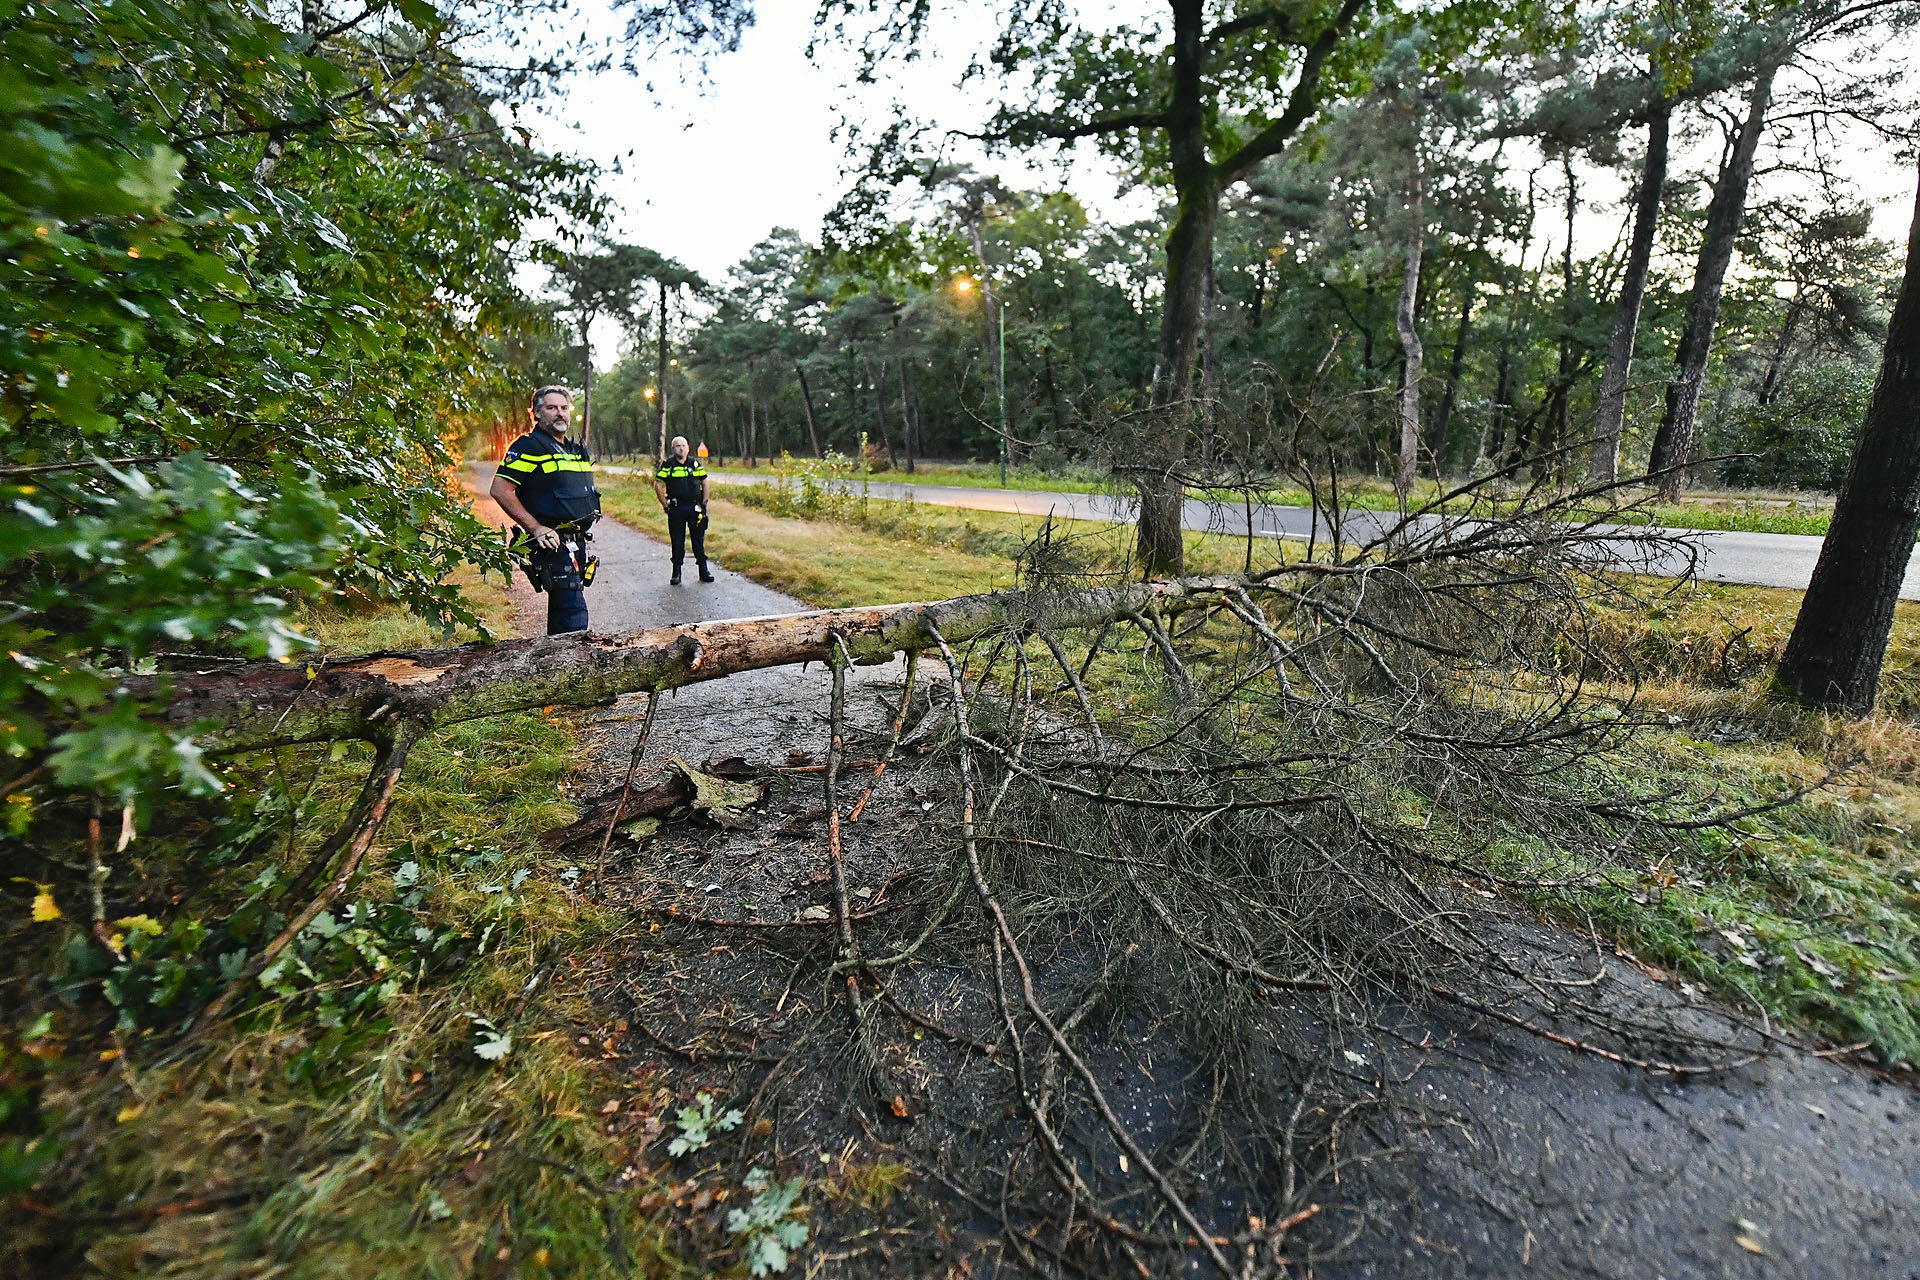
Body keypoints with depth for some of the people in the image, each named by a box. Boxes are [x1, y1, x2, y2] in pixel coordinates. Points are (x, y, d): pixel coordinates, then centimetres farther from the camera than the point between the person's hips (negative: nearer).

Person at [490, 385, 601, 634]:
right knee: (573, 614, -16)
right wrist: (536, 528, -17)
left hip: (576, 543, 9)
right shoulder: (529, 447, -6)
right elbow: (500, 490, -14)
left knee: (562, 609, 15)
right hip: (553, 543, -9)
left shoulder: (575, 450, 19)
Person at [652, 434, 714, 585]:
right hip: (676, 509, -2)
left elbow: (704, 483, 16)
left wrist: (704, 502, 6)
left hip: (695, 508, 2)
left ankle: (703, 571, 12)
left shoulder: (696, 464, 9)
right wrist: (666, 505, -5)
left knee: (699, 540, 5)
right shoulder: (667, 465, 0)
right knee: (677, 541, 3)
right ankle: (676, 573, 10)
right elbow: (657, 485, 1)